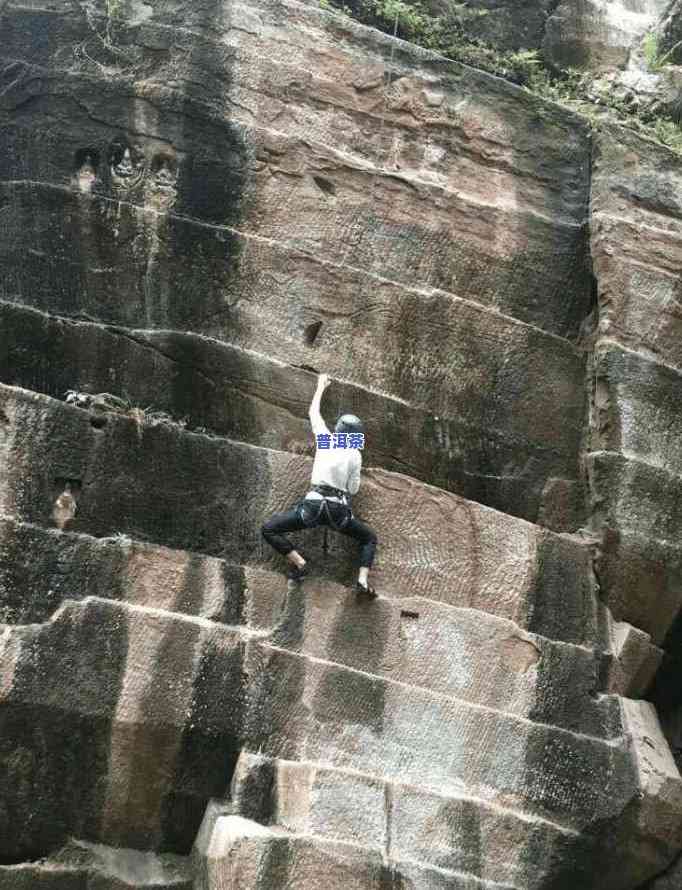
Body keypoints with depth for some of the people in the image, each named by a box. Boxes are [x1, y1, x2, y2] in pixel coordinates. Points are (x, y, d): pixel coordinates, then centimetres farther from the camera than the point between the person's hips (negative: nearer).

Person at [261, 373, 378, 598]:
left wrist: (321, 386, 39)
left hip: (314, 504, -2)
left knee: (268, 529, 7)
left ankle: (299, 563, -8)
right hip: (340, 509, 2)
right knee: (370, 538, 24)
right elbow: (353, 489, 11)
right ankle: (363, 580, 1)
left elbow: (313, 413, 25)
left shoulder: (325, 439, 9)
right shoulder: (356, 455, 10)